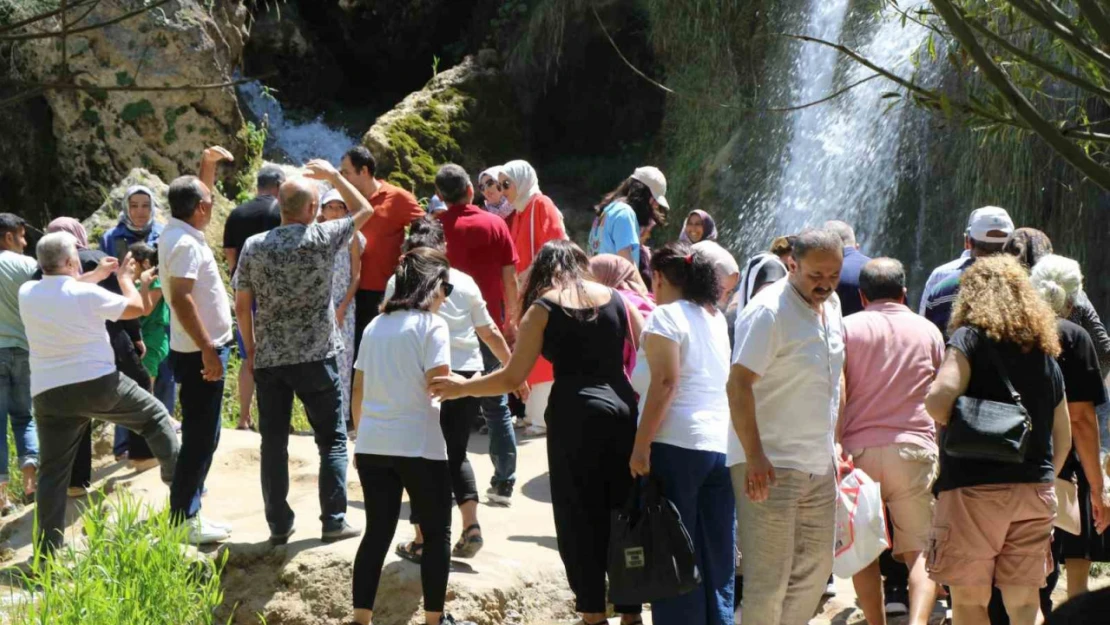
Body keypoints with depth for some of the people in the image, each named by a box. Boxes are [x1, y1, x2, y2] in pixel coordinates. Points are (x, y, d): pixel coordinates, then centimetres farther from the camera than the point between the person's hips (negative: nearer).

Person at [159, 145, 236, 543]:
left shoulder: (179, 231, 10)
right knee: (200, 438, -6)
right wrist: (207, 349, -29)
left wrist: (208, 166, 21)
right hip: (199, 353, -10)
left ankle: (188, 514, 21)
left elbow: (198, 196, 31)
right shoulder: (185, 244, -20)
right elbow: (181, 299, -28)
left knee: (201, 436, 16)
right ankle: (183, 521, -3)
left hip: (201, 350, 10)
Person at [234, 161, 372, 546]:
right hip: (316, 357, -3)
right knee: (332, 440, 8)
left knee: (273, 443, 8)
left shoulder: (254, 247, -1)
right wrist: (334, 176, 19)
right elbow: (365, 210, 9)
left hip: (269, 359, 3)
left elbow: (242, 305, 3)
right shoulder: (323, 239, -8)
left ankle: (279, 526, 11)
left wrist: (251, 349, 15)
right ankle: (333, 521, 6)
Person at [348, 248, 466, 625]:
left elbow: (358, 390, 14)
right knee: (437, 534, 8)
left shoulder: (375, 326, 12)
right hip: (418, 446, -6)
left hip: (372, 445, 6)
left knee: (377, 533, 10)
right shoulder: (431, 325, -7)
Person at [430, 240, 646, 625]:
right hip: (624, 411, 4)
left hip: (575, 416, -4)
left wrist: (463, 387, 13)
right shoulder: (615, 298, 11)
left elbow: (513, 378, -1)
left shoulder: (544, 307, 2)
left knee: (580, 519, 4)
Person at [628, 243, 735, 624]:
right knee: (718, 560, 9)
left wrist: (641, 445, -16)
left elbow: (665, 383, -15)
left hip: (676, 445, -7)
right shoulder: (716, 318, 17)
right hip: (722, 445, 7)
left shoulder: (666, 316, -5)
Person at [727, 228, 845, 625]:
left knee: (816, 569, 15)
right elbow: (738, 384, -21)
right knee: (769, 580, -6)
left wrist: (835, 446, 18)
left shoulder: (831, 306, 10)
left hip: (819, 466, 9)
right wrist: (755, 457, -26)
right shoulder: (769, 312, -16)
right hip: (771, 466, -8)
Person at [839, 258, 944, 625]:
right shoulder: (928, 331, 12)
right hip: (915, 447, 0)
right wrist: (938, 447, 26)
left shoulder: (848, 327, 6)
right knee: (921, 550, -2)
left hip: (859, 448, 0)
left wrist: (835, 447, -3)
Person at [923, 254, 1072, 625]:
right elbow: (1063, 437, 19)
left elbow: (940, 400, -21)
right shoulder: (1045, 351, 14)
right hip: (1036, 491, 5)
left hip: (975, 487, -5)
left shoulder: (971, 337, -5)